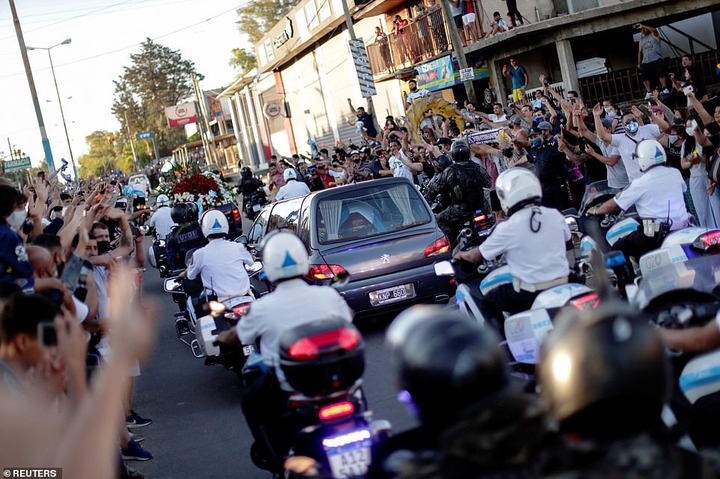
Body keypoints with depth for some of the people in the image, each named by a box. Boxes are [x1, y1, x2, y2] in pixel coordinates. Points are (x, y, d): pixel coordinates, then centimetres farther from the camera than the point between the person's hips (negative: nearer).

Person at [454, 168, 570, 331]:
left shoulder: (508, 228, -13)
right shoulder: (555, 215, -2)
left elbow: (476, 256, 0)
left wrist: (461, 254, 21)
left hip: (530, 294, -5)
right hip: (562, 286, 5)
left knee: (487, 304, 16)